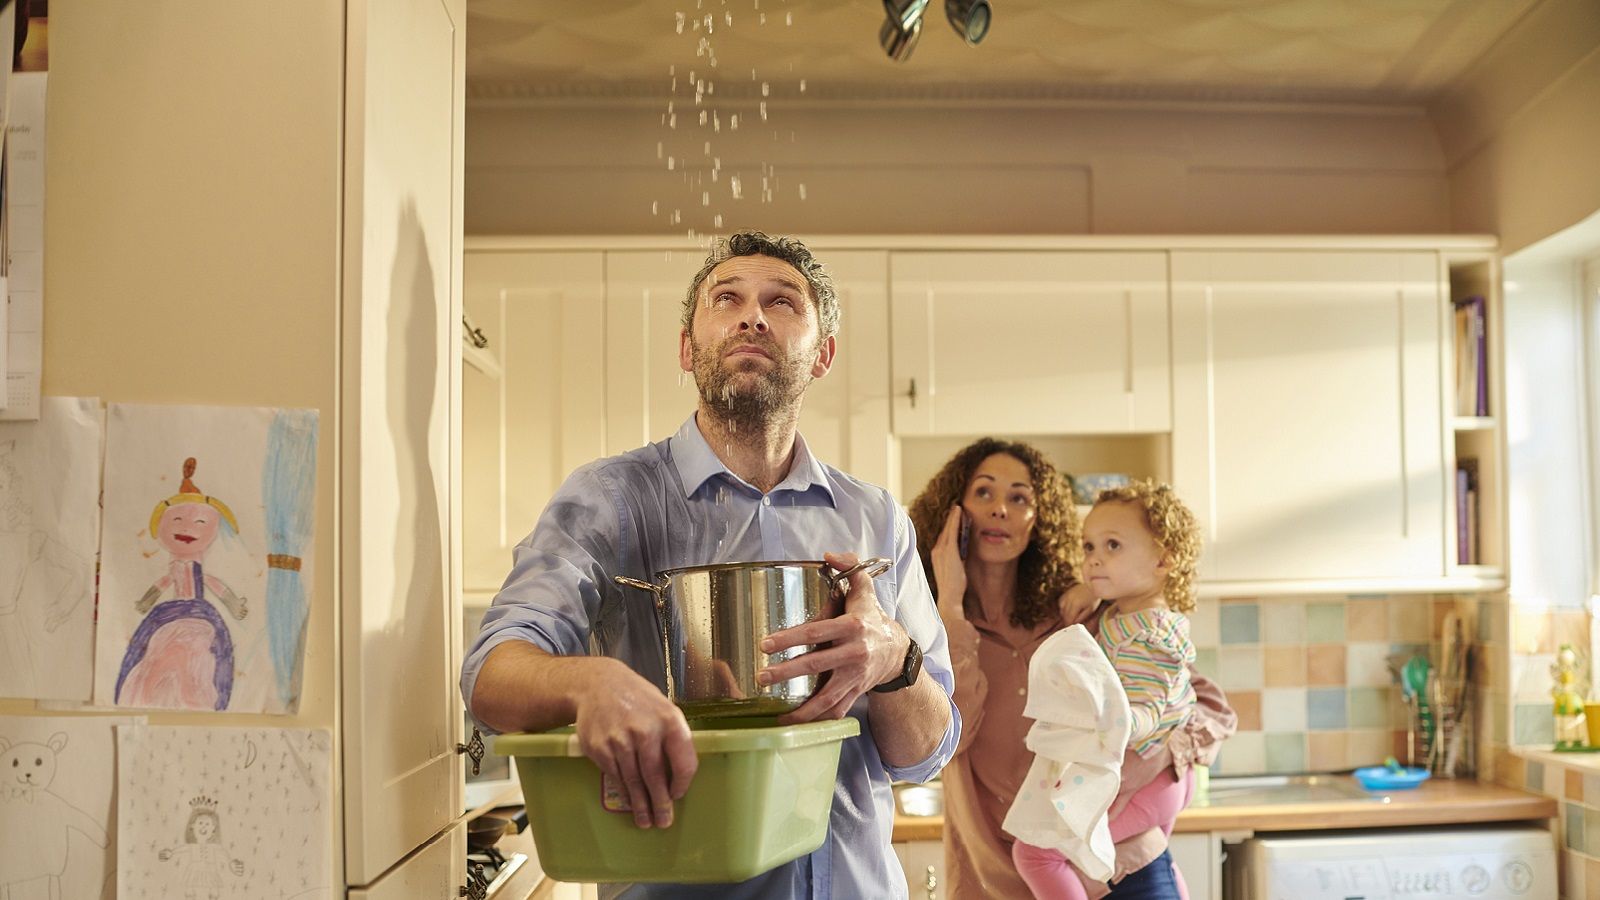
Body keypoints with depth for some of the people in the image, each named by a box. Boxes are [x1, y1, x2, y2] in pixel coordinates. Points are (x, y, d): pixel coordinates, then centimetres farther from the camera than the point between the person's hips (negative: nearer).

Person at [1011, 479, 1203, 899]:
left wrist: (1121, 722, -54)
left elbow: (1148, 710, -33)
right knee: (1149, 864, 34)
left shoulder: (1144, 634, -27)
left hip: (1139, 783, -11)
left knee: (1034, 850, -14)